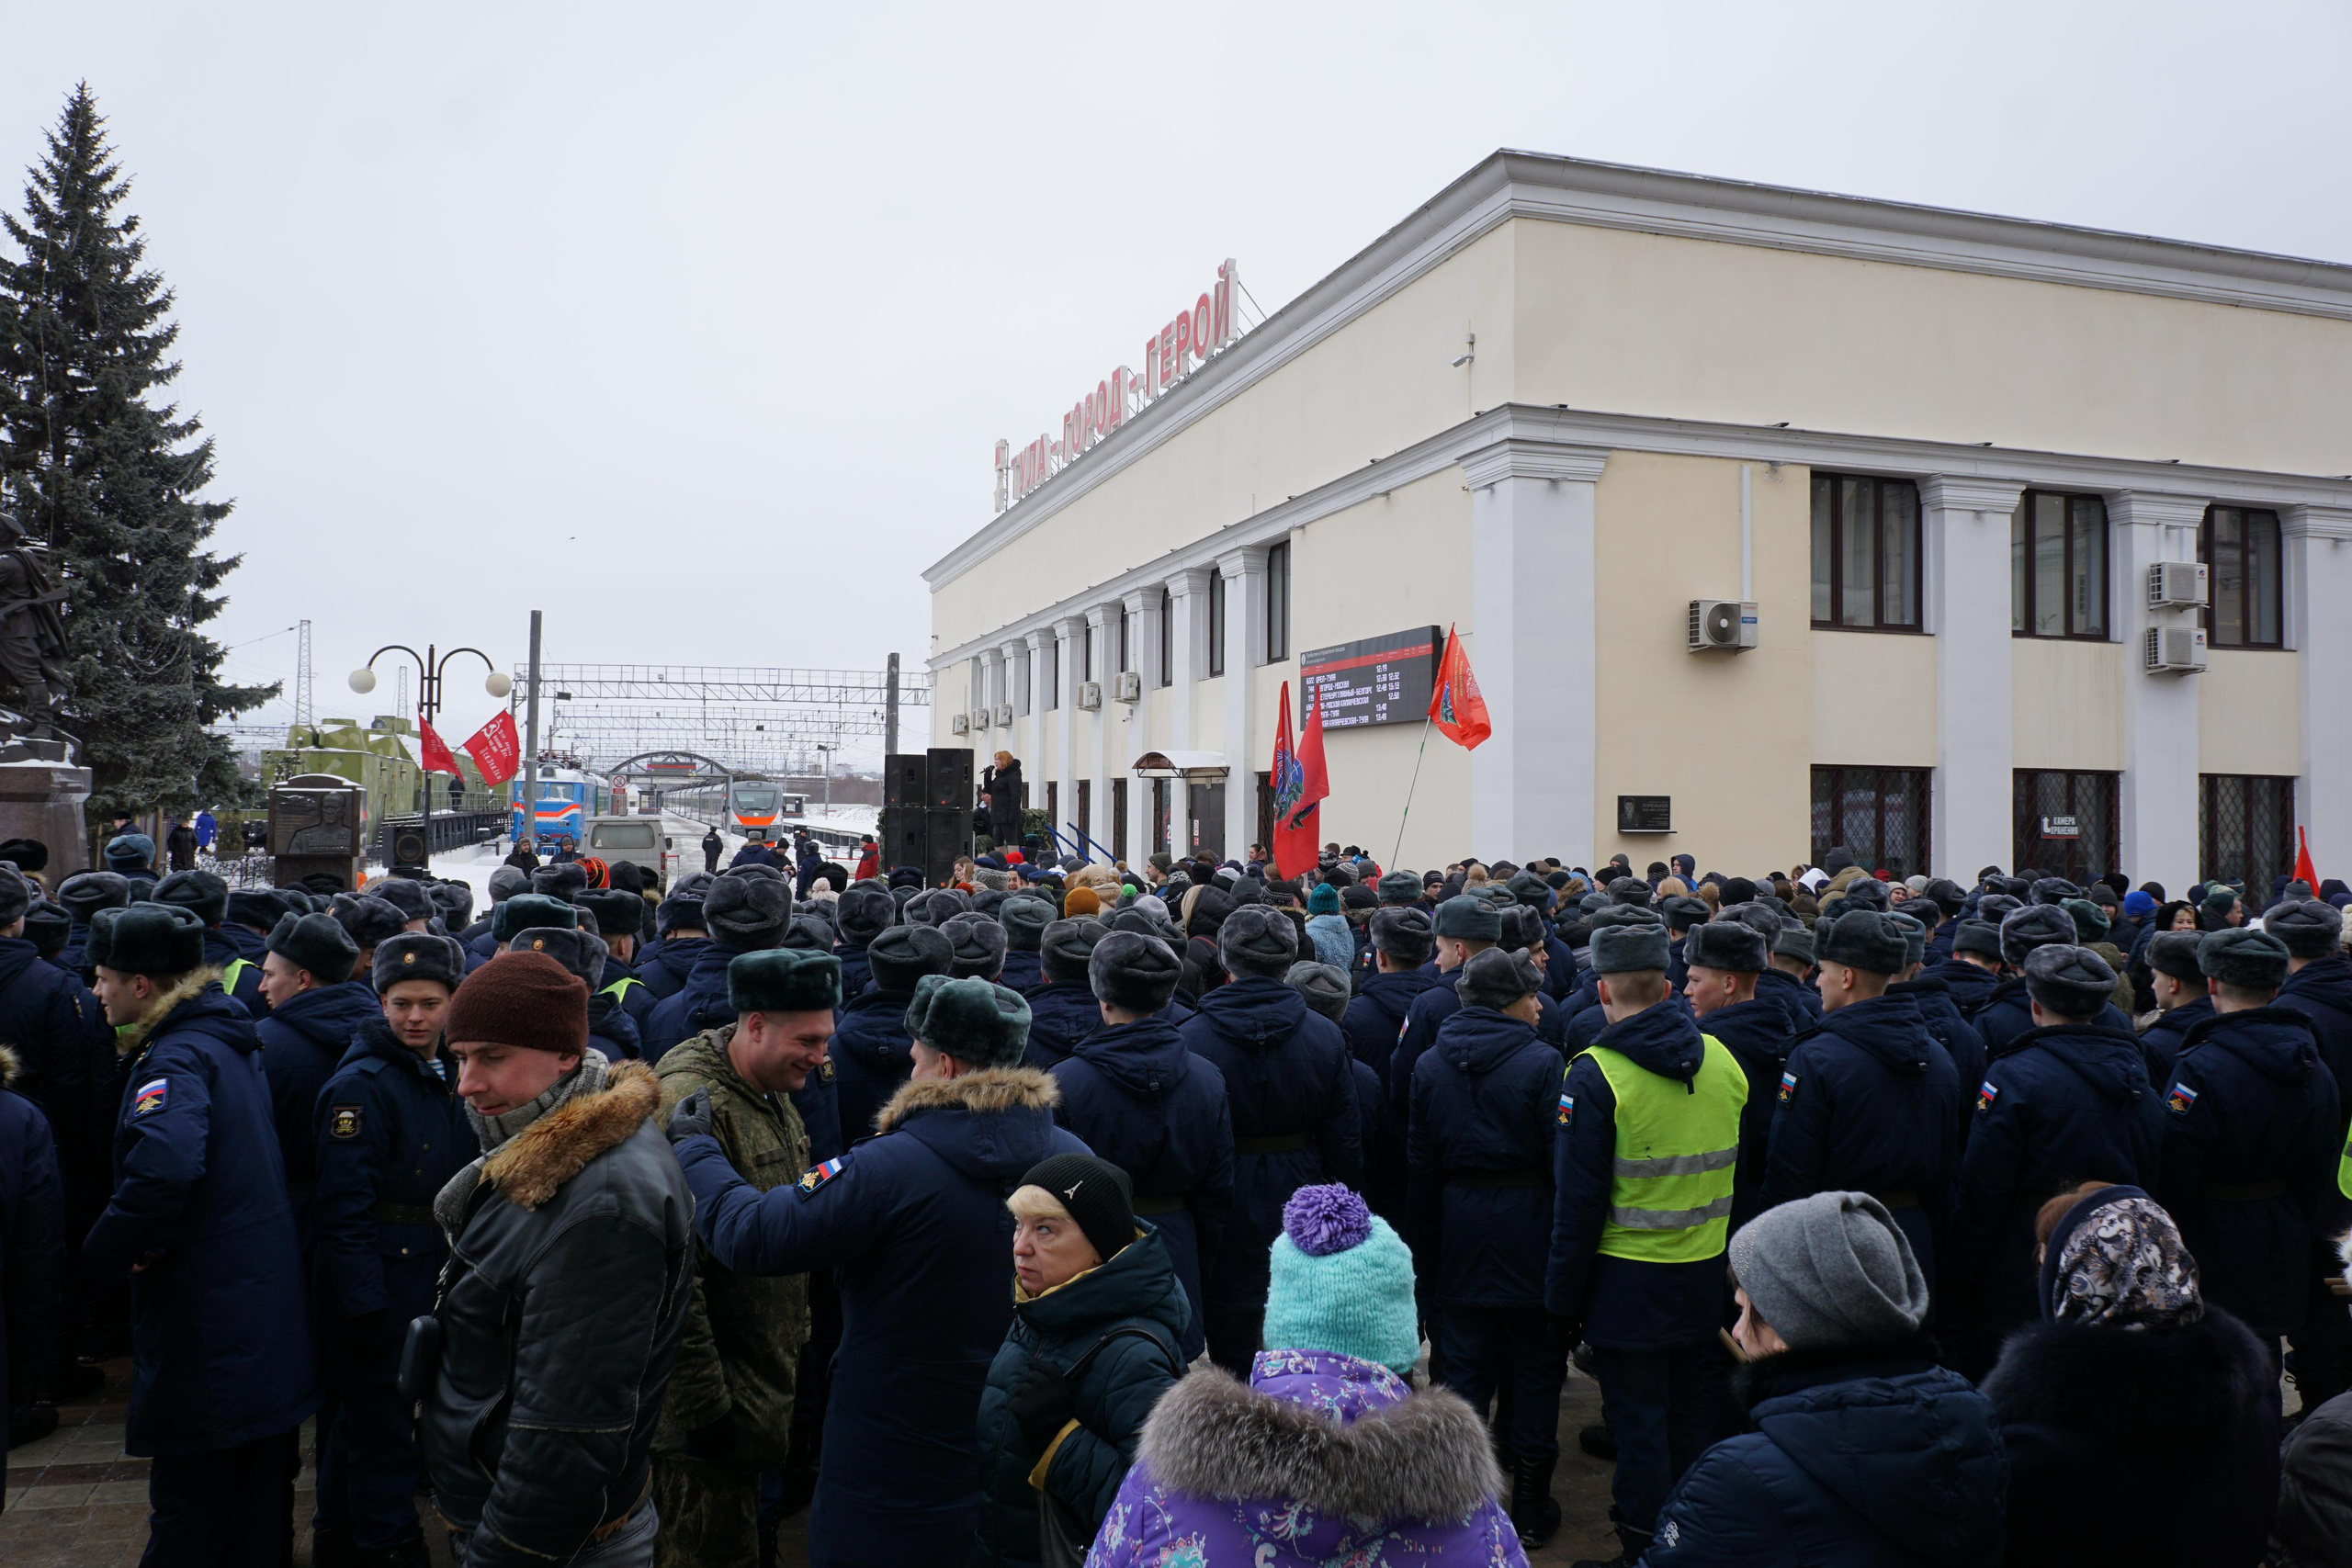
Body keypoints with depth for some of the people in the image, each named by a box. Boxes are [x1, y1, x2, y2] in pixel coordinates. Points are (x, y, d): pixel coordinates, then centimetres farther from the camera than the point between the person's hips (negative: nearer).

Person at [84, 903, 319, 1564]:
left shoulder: (176, 1057, -18)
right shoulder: (229, 1043, 11)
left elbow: (164, 1166, -37)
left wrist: (106, 1249, -21)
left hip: (205, 1327, -9)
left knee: (191, 1507, 5)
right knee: (260, 1491, 20)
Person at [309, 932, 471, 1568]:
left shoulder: (449, 1075, 7)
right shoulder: (361, 1085, -18)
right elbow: (343, 1206, -21)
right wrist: (364, 1304, -23)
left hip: (428, 1278, 8)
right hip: (372, 1285, -8)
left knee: (358, 1416, 22)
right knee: (381, 1427, 1)